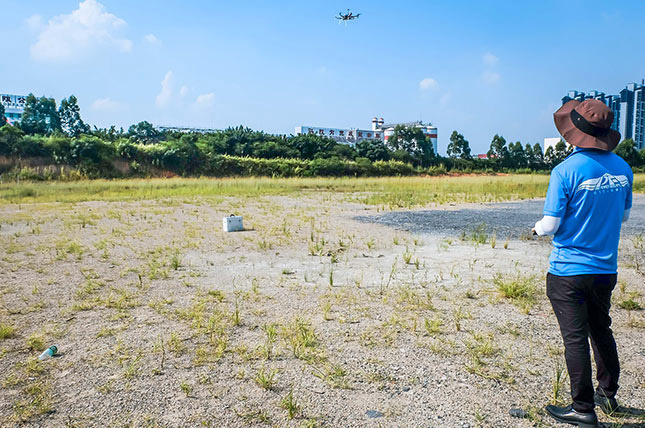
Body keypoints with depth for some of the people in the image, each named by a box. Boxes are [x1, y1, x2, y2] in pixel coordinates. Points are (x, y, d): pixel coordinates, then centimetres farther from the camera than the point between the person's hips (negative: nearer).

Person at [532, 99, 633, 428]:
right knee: (601, 330, 22)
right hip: (605, 268, 6)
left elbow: (551, 224, -17)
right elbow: (624, 215, 13)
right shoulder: (622, 168, 1)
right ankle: (608, 394, 37)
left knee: (575, 337, 3)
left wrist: (537, 228, 5)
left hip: (568, 271, -6)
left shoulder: (566, 171, -19)